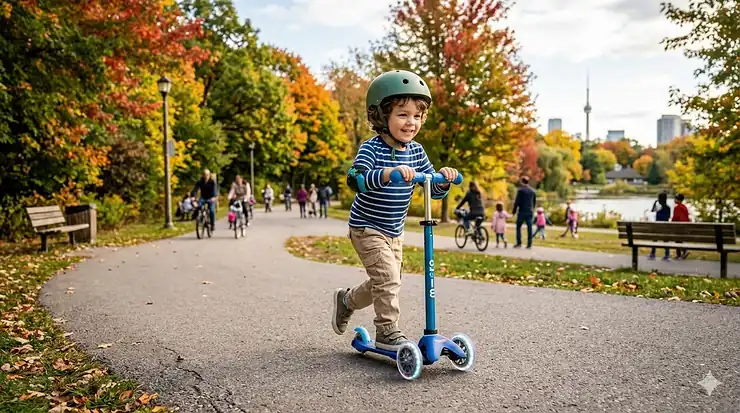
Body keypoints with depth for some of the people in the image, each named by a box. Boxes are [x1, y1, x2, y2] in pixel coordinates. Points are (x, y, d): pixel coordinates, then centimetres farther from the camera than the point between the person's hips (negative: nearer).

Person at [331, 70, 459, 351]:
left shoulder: (416, 151, -1)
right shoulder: (372, 148, -19)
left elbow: (434, 190, 3)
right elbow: (355, 179, -36)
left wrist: (443, 178, -19)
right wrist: (388, 173, -50)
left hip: (394, 232, 7)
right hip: (367, 228, -7)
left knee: (385, 282, 15)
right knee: (388, 277, -15)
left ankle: (346, 300, 39)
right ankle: (387, 331, 2)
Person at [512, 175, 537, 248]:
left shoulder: (521, 190, -8)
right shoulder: (532, 191, 11)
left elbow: (517, 201, -11)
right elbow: (534, 202, 16)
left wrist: (514, 210, -4)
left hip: (522, 212, -5)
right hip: (530, 212, 5)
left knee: (518, 227, 5)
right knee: (529, 228, 5)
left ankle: (519, 243, -1)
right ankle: (529, 244, 4)